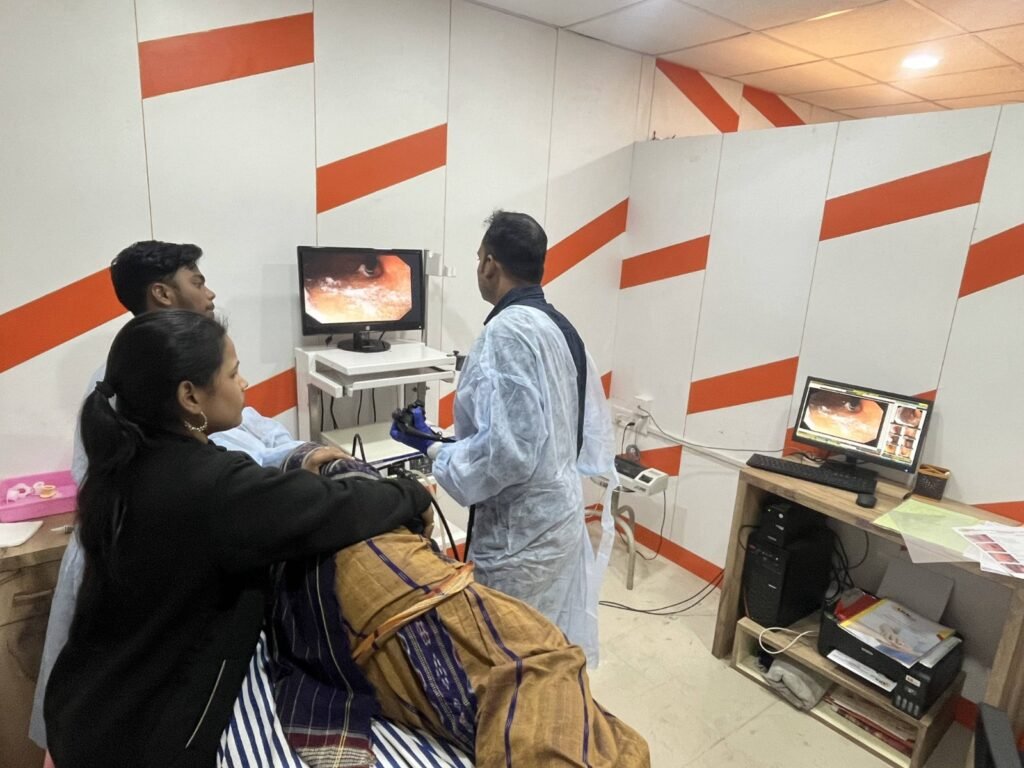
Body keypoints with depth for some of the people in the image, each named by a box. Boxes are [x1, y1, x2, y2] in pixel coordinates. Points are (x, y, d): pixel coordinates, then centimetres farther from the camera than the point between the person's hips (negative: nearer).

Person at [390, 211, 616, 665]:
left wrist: (432, 448, -13)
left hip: (520, 532, -9)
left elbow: (506, 449, -27)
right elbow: (588, 428, 13)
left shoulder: (507, 331, -21)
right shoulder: (561, 327, 9)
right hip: (559, 515, 9)